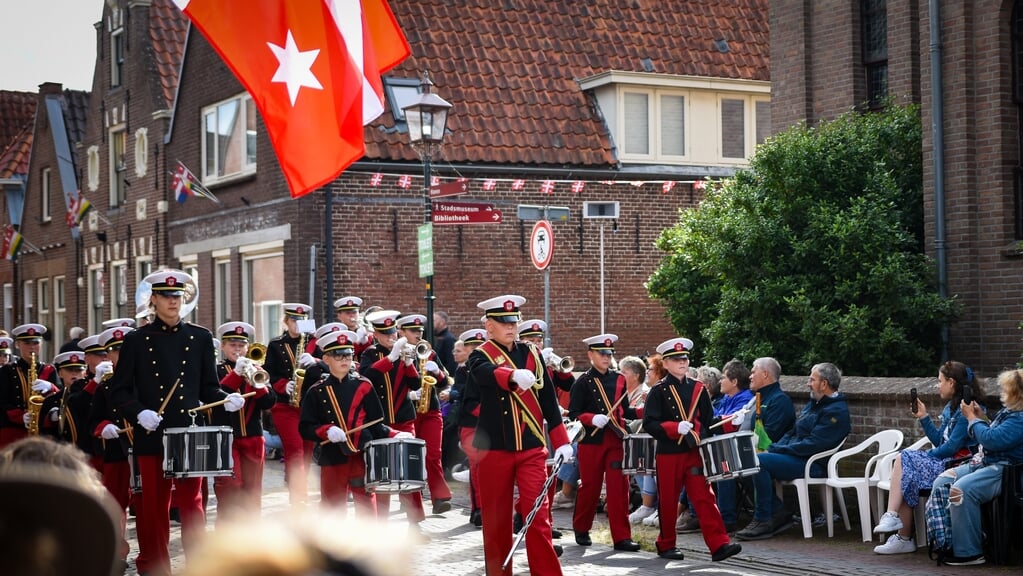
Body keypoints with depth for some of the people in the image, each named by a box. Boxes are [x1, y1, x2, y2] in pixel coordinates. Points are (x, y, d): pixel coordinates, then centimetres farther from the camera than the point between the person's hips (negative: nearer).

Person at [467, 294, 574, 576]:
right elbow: (488, 374, -30)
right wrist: (514, 375, -51)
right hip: (494, 449, -2)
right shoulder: (480, 356, -4)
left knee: (538, 516, -5)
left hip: (532, 448, 2)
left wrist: (561, 441, 7)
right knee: (496, 519, 6)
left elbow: (548, 398, 12)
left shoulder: (532, 353, 9)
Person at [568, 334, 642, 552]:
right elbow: (573, 414, -6)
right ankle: (581, 530, 25)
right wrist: (592, 419, -23)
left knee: (619, 488, -3)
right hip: (592, 442, -3)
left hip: (616, 441, 3)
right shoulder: (583, 382, -3)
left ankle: (621, 537, -1)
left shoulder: (619, 379, 10)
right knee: (590, 487, 6)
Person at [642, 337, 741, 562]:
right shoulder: (658, 391, -3)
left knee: (705, 498, -5)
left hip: (694, 452, 2)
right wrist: (675, 428, -22)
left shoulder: (699, 389, 8)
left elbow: (708, 420, 15)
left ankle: (719, 545, -11)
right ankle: (666, 545, 20)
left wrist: (702, 438, 1)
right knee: (668, 501, 6)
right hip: (668, 454, -2)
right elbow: (649, 423, -10)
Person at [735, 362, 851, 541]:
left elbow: (812, 445, -19)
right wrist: (773, 448, 4)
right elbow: (793, 433, 23)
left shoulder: (837, 411, -12)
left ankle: (763, 521, -18)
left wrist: (776, 450, -15)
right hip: (796, 458, 10)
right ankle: (779, 513, -2)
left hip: (813, 465, -10)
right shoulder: (813, 404, 20)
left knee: (760, 461, -25)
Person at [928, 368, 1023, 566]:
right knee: (941, 482, -3)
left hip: (1003, 469, -11)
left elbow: (992, 440, -24)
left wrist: (971, 418, -9)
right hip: (983, 462, 11)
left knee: (962, 489, -32)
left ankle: (969, 552, -25)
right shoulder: (1007, 412, 17)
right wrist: (980, 418, 12)